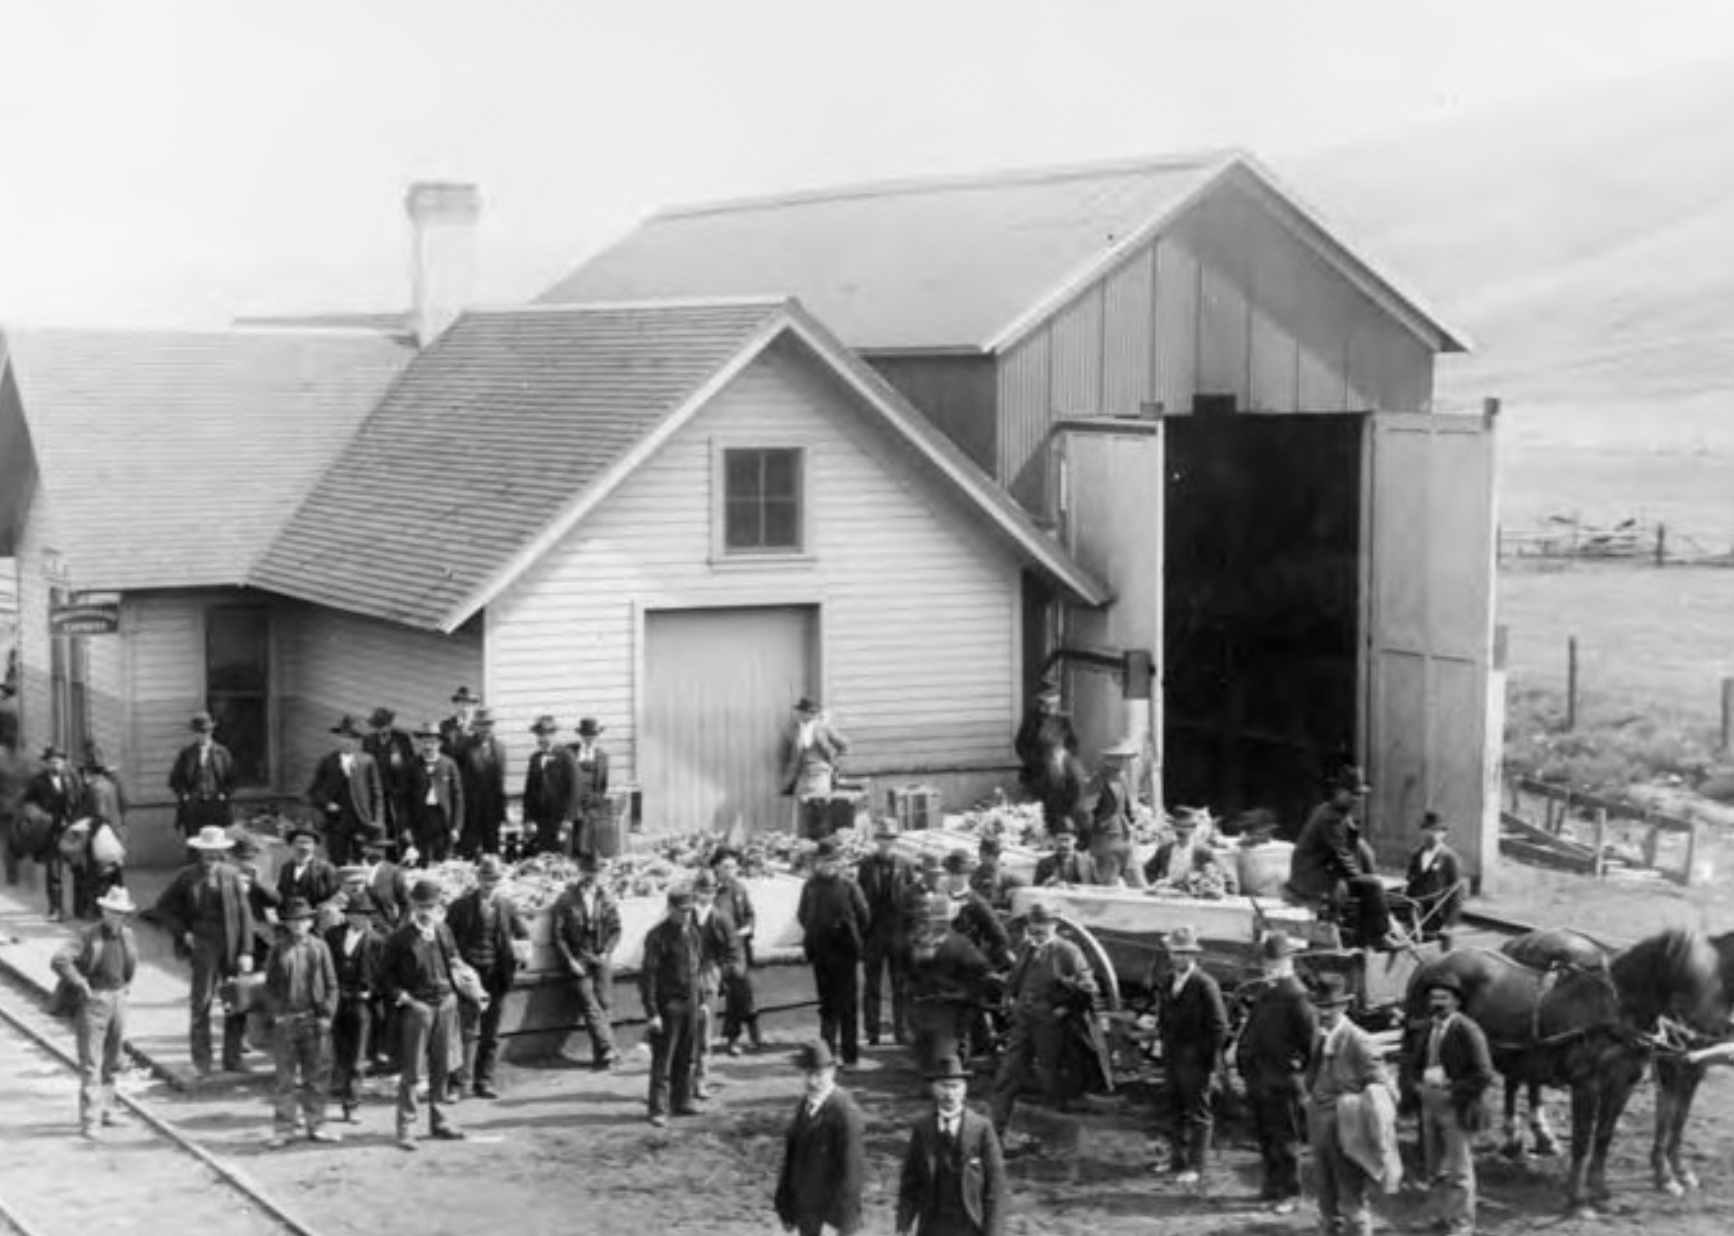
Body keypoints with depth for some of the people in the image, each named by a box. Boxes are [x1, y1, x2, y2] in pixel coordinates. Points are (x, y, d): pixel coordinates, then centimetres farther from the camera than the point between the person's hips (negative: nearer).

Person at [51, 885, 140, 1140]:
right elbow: (60, 960, -24)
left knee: (111, 1061, 16)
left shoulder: (126, 935, 6)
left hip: (117, 998, 6)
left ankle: (105, 1109, 30)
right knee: (91, 1064, -8)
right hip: (93, 1002, -6)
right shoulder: (88, 935, -14)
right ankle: (90, 1121, -9)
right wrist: (81, 985, -21)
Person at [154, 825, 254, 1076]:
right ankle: (201, 1064, 6)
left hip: (232, 948, 2)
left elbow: (244, 913, 1)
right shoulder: (186, 877, 1)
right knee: (201, 1006, -2)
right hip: (204, 947, -2)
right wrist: (182, 933, -2)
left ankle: (232, 1062, 15)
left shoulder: (231, 875, 3)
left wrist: (246, 952, -6)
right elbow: (163, 907, 11)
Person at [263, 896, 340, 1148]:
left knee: (317, 1076, 5)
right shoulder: (278, 949, 3)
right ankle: (284, 1129, 9)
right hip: (285, 1020, -1)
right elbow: (269, 985, 6)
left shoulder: (319, 947, 3)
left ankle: (316, 1125, 15)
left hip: (314, 1020, 1)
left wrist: (327, 1014, -3)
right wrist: (276, 1012, -5)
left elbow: (331, 985, 5)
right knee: (286, 1078, 3)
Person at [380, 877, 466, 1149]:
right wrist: (398, 995, -10)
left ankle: (438, 1121, 21)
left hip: (445, 1004, 5)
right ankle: (406, 1127, 2)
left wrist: (453, 995, 11)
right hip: (416, 1006, -5)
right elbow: (385, 972, 0)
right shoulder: (400, 938, -6)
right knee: (412, 1071, -3)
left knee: (440, 1068, 11)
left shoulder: (444, 932, 8)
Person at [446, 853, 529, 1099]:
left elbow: (524, 935, 10)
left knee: (491, 1034, 8)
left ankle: (483, 1081, 16)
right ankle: (461, 1081, -7)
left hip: (497, 976, 3)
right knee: (469, 1031, -10)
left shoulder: (507, 906, 6)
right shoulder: (461, 906, -1)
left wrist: (521, 946, -12)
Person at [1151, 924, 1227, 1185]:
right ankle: (1178, 1160, 27)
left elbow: (1219, 1026, -13)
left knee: (1198, 1113, 1)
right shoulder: (1166, 981, 7)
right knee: (1176, 1110, 16)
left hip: (1195, 1058, -7)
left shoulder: (1205, 985, -14)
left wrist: (1211, 1063, -13)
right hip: (1171, 1055, 7)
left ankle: (1195, 1167, 5)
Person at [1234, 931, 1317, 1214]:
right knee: (1264, 1135, 16)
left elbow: (1311, 1036, -16)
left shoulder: (1295, 995, -13)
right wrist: (1242, 1057, 12)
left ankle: (1289, 1193, 5)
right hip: (1257, 1076, 8)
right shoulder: (1262, 991, 13)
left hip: (1282, 1077, -8)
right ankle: (1272, 1184, 28)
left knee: (1284, 1138, -2)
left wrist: (1300, 1066, -11)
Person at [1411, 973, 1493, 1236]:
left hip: (1456, 1107, -7)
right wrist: (1424, 1078, 1)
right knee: (1434, 1167, 16)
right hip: (1430, 1105, 7)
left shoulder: (1468, 1031, -14)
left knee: (1459, 1169, 2)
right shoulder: (1430, 1029, 9)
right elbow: (1417, 1063, 21)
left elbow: (1483, 1075, -16)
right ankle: (1441, 1215, 29)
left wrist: (1453, 1091, -18)